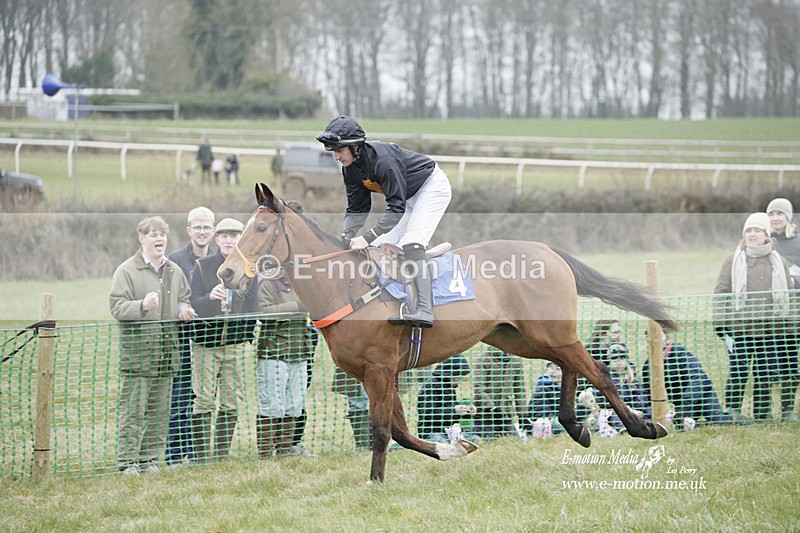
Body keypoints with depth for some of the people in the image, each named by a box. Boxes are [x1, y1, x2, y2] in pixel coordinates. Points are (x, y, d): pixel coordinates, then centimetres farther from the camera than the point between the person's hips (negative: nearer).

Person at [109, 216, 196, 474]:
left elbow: (184, 298, 26)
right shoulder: (127, 271, -5)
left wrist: (184, 310, 3)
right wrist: (142, 306, -28)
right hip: (137, 351, -6)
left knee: (159, 409, 8)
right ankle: (127, 461, -4)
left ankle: (150, 458, 16)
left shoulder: (174, 271, 14)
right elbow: (116, 306, -11)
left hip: (167, 351, 6)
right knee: (132, 409, -7)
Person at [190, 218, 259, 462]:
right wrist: (209, 297, -25)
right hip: (205, 343, -2)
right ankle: (202, 457, -2)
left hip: (235, 343, 2)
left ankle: (223, 455, 12)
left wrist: (247, 337, 6)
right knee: (203, 401, -5)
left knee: (232, 402, 4)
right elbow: (193, 305, -5)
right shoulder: (202, 266, 0)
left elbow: (251, 308, 12)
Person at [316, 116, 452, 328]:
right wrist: (345, 239, -15)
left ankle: (423, 310, -39)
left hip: (433, 186, -10)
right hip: (409, 197, 10)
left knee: (409, 244, -26)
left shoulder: (383, 159, -35)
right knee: (379, 246, 3)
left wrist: (368, 237, -39)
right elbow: (356, 209, 0)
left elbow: (397, 208, -35)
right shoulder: (350, 169, -9)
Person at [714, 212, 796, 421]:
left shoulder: (777, 262, 11)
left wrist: (789, 328, 11)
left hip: (771, 330, 2)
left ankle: (762, 416, 14)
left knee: (765, 377, 6)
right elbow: (721, 291, 3)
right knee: (737, 375, -2)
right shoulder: (734, 260, 5)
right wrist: (719, 320, -6)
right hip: (741, 328, -2)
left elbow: (788, 294, 14)